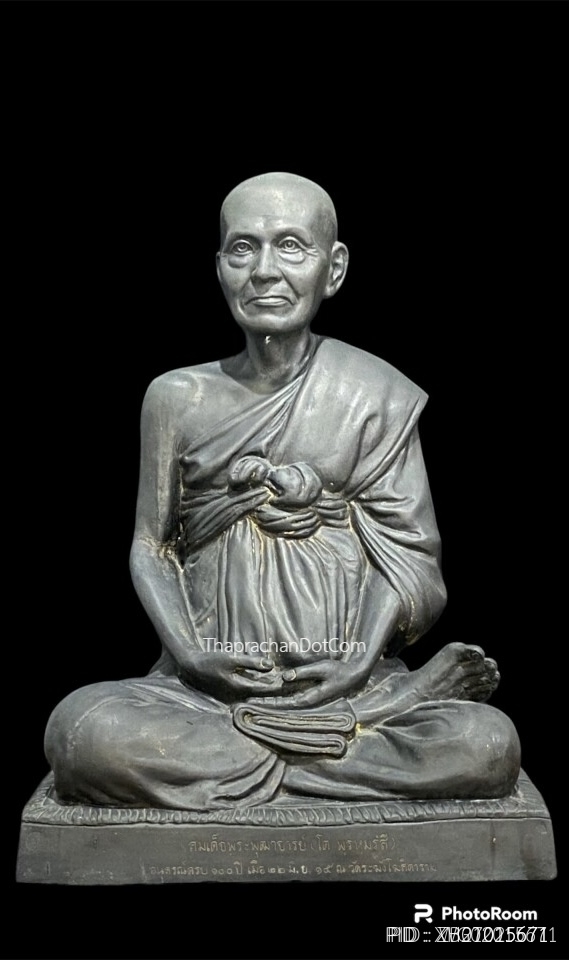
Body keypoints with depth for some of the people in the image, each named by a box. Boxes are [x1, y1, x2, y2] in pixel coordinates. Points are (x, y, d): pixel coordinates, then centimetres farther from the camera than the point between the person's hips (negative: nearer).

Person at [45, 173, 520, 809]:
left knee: (487, 745, -26)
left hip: (348, 683, 0)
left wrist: (358, 664, -15)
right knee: (84, 732, -28)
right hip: (208, 686, 1)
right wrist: (191, 654, -8)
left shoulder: (376, 395, 2)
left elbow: (410, 557, 1)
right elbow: (151, 547, 9)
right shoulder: (177, 399, 6)